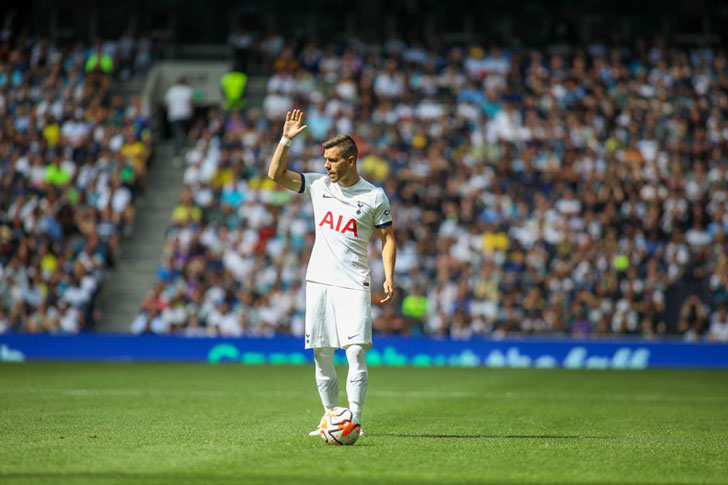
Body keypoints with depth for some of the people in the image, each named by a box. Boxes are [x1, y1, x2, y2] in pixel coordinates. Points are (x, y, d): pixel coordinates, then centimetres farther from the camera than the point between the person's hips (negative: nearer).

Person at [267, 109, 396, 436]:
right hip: (319, 282, 4)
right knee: (321, 356, 3)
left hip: (354, 284, -4)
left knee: (356, 352, -15)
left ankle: (354, 421, -15)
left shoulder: (374, 197, 0)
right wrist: (286, 139, -2)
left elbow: (388, 237, 4)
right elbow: (276, 174, 7)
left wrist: (389, 279, -6)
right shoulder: (318, 186, 9)